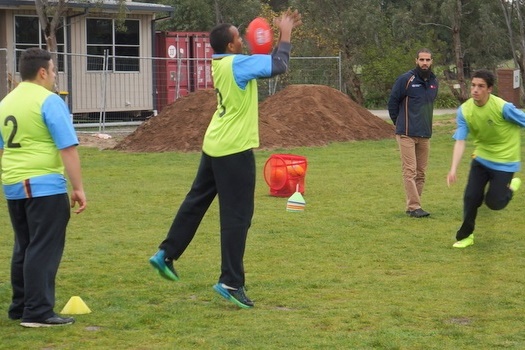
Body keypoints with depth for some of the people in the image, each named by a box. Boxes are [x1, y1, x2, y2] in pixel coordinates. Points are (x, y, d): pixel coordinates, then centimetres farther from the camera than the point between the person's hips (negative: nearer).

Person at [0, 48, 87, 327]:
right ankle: (38, 312, -5)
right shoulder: (49, 101, -10)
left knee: (23, 247, 17)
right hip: (45, 186, -8)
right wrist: (78, 188, -12)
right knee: (44, 249, -4)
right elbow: (67, 149, -15)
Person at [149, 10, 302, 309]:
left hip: (214, 146, 9)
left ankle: (167, 254, 25)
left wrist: (283, 33, 10)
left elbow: (265, 64, 16)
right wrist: (285, 35, -6)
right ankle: (231, 282, -2)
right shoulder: (237, 64, -17)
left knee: (196, 201, 20)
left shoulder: (222, 63, 9)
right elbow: (279, 66, -19)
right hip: (235, 150, -9)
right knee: (237, 216, -4)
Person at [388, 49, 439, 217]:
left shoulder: (433, 82, 10)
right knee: (410, 171, -9)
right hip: (407, 134, -6)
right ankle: (414, 207, -10)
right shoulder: (405, 80, -8)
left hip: (425, 135, 6)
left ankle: (412, 206, 14)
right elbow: (392, 102, -1)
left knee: (421, 172, 7)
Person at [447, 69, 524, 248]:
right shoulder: (464, 110, -14)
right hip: (481, 157, 4)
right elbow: (460, 141, -15)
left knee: (494, 203, -4)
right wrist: (453, 169, -25)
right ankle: (466, 235, 19)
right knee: (471, 197, -1)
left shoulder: (502, 107, -26)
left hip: (504, 160, -4)